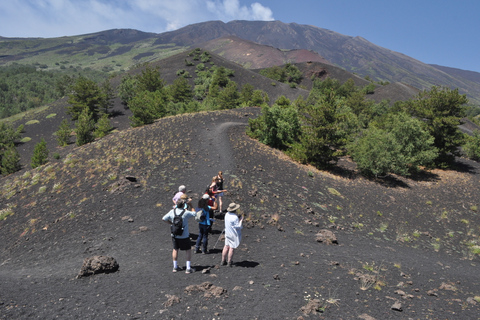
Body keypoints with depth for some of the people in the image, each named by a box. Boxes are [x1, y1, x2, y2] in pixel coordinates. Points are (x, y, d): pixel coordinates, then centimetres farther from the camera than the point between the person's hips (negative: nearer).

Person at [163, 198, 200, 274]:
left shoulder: (172, 211, -6)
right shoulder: (186, 213, -18)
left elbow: (164, 219, 1)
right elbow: (194, 214, -2)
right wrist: (186, 209, 8)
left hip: (174, 235, 4)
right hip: (184, 236, -4)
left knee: (175, 249, 20)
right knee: (188, 251, 10)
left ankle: (175, 267, 28)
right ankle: (188, 268, 10)